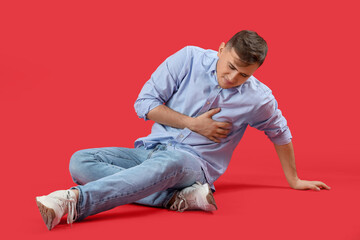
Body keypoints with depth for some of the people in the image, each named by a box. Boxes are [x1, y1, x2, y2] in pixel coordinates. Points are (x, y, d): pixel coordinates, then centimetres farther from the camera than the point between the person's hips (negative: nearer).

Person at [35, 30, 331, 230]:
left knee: (168, 163, -43)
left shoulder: (258, 98, -1)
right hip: (150, 150, 3)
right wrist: (193, 124, -8)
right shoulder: (190, 58, -2)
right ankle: (180, 197, -34)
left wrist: (294, 180, 27)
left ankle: (76, 200, -60)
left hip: (194, 162, -3)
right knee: (81, 162, -23)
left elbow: (281, 135, 20)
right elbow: (145, 103, -1)